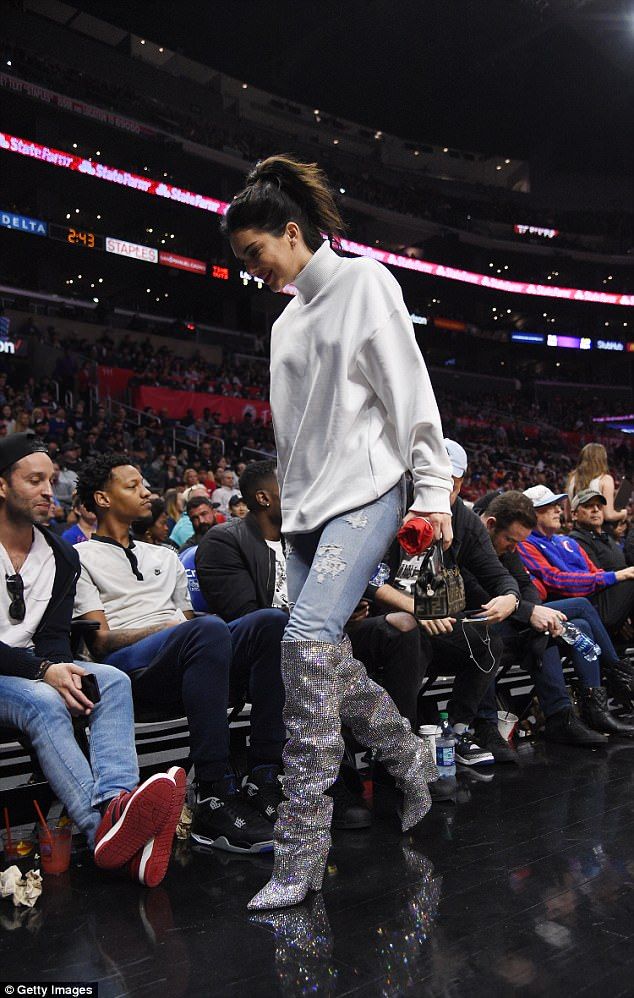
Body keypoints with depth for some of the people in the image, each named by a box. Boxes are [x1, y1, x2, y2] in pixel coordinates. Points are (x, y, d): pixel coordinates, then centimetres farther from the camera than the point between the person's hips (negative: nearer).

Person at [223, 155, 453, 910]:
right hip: (304, 507, 8)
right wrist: (292, 506, 16)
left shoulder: (363, 282, 0)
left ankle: (300, 851, -13)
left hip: (365, 493, -8)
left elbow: (409, 392, -6)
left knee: (307, 642, -21)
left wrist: (434, 491, -12)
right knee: (326, 658, 5)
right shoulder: (286, 321, 20)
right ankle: (415, 764, 29)